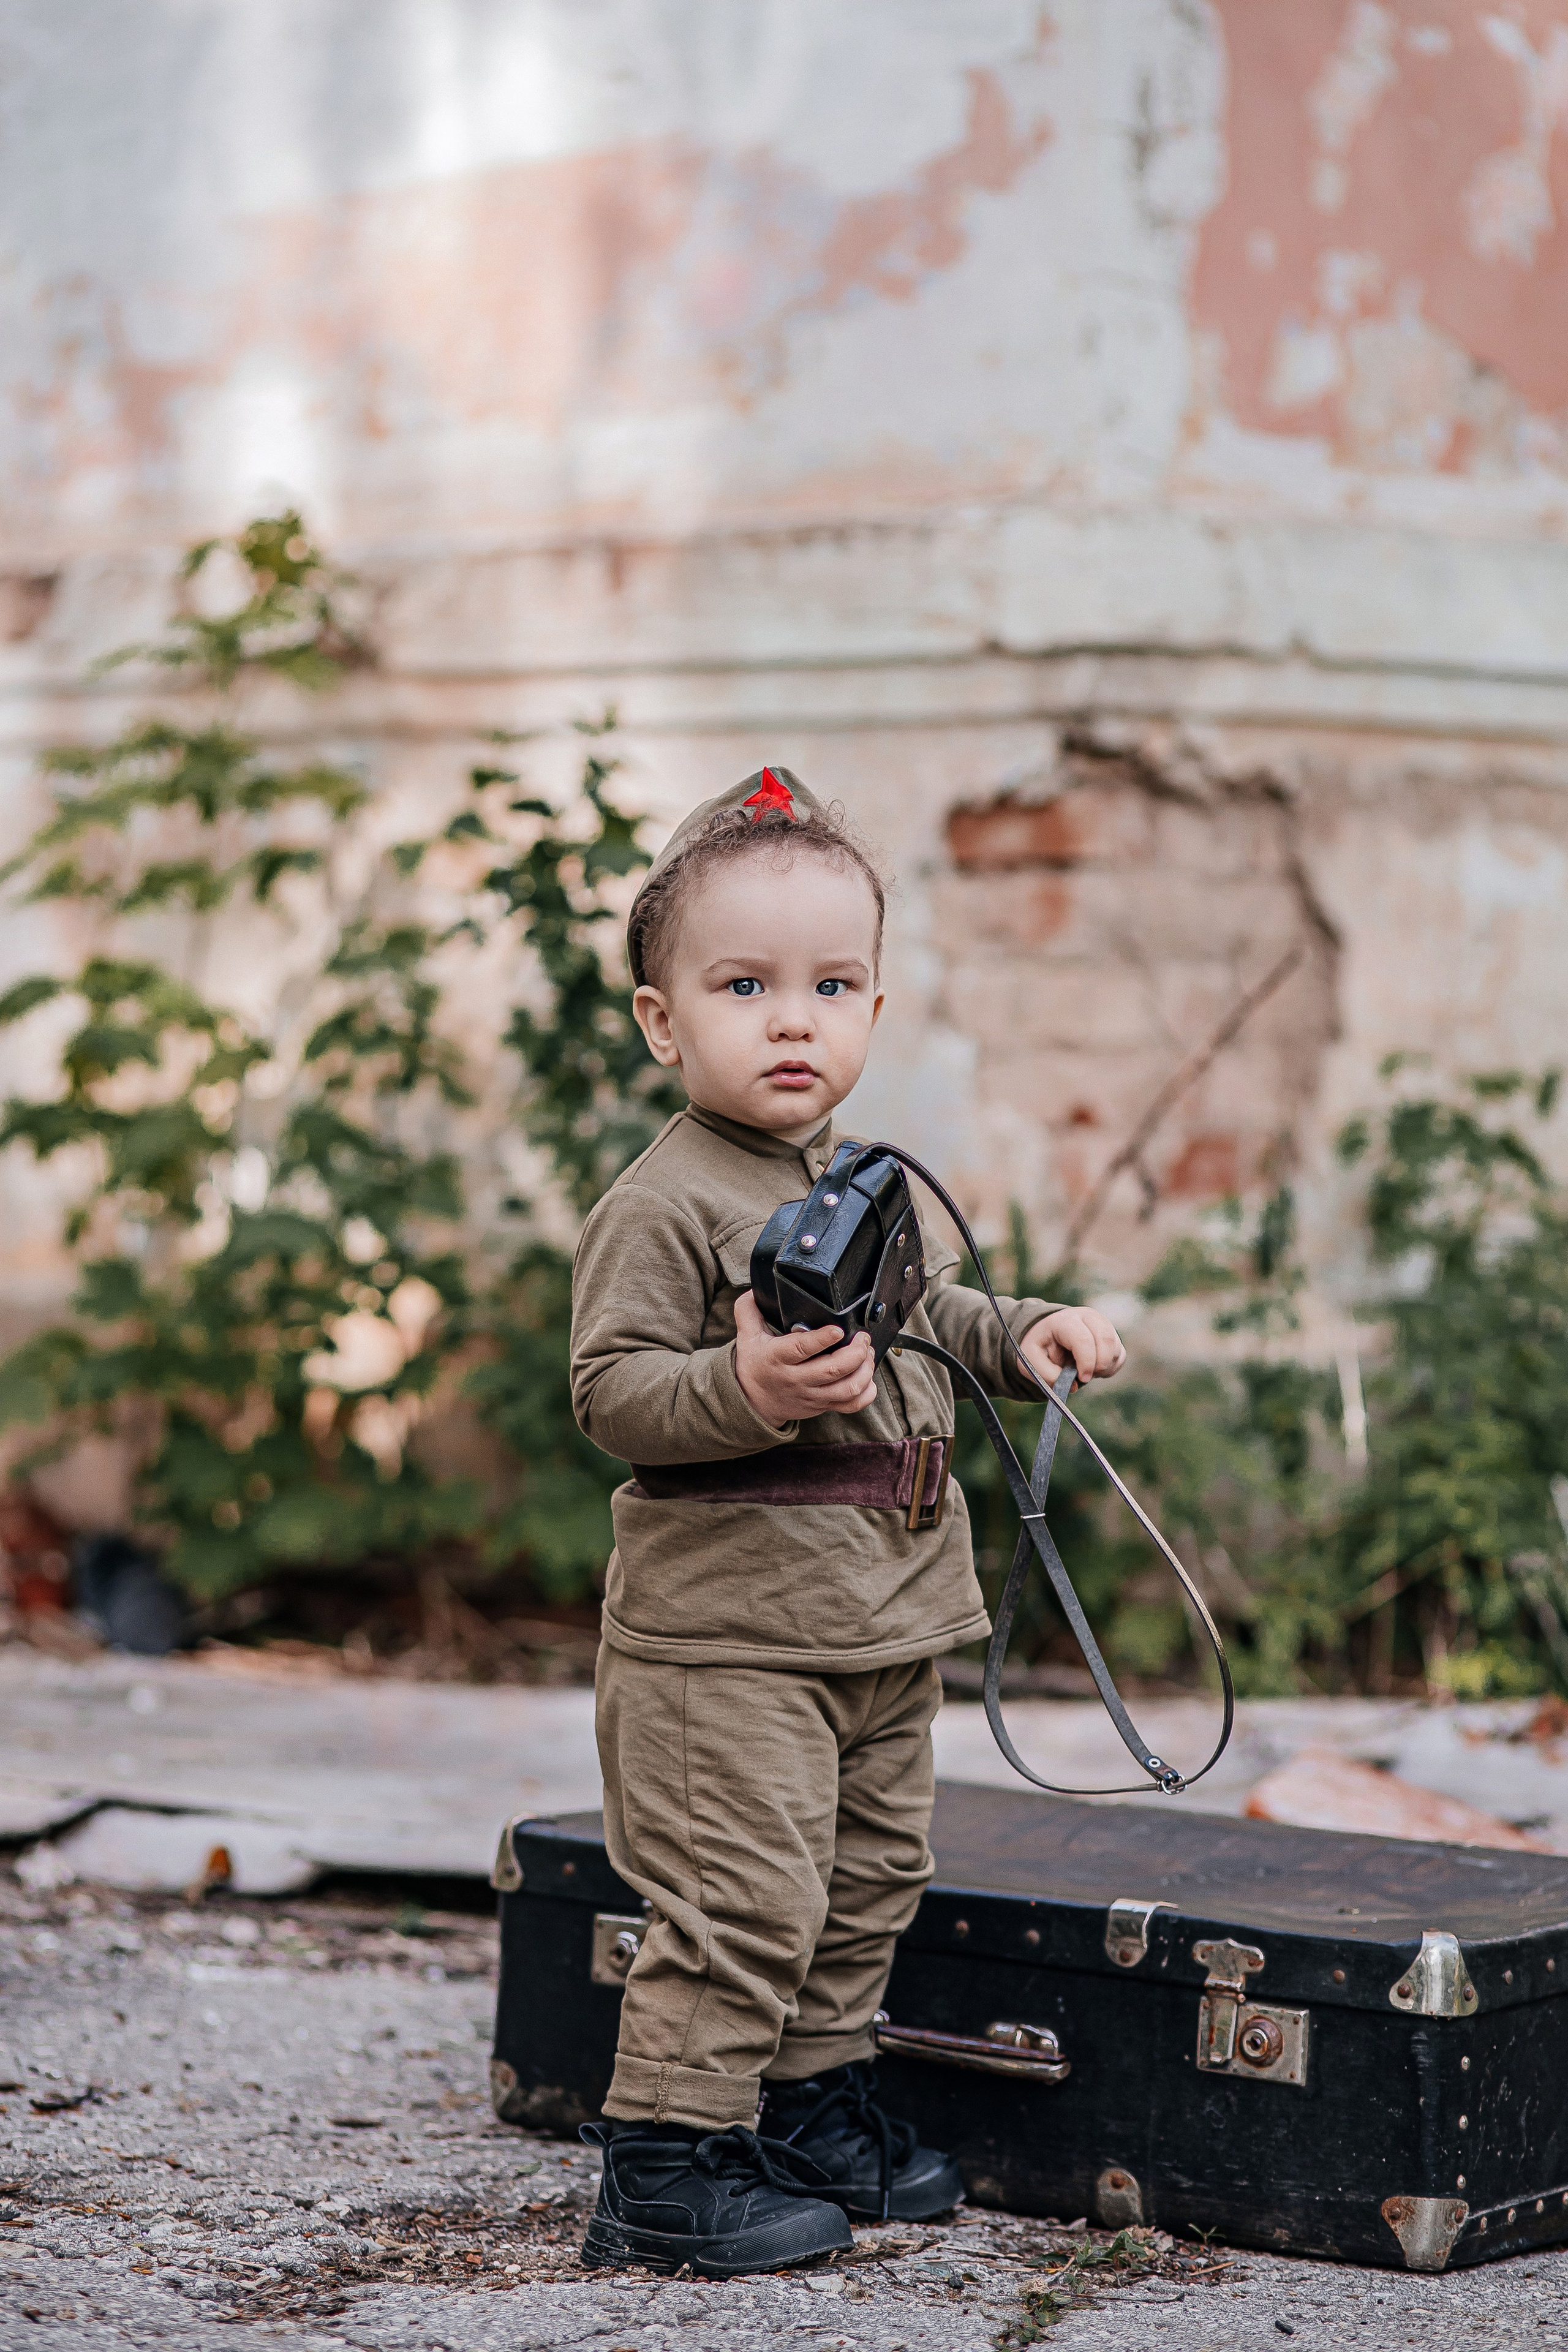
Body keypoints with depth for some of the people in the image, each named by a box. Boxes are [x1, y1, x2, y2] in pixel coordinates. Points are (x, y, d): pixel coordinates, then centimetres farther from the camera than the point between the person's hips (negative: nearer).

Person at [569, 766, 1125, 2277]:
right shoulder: (662, 1205, -14)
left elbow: (927, 1312, 29)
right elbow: (611, 1389, -20)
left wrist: (1027, 1334, 12)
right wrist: (747, 1392, -35)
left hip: (883, 1626, 9)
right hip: (724, 1627, -9)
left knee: (868, 1878, 18)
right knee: (743, 1899, -9)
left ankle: (813, 2104, 34)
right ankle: (663, 2165, 1)